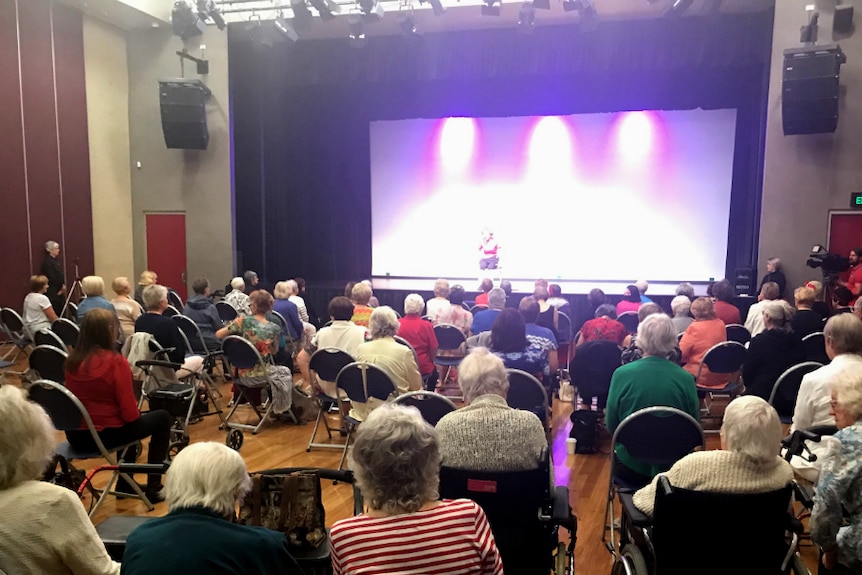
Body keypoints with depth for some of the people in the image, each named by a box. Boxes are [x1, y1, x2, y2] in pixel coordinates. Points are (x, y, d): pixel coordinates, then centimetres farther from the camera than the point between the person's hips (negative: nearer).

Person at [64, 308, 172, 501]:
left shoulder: (71, 360, -1)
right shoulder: (116, 362, -20)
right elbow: (130, 413, -18)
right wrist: (138, 413, 5)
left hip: (75, 436, 7)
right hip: (105, 436, -7)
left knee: (129, 423, 33)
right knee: (163, 417, 14)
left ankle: (125, 483, 40)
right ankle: (153, 488, 17)